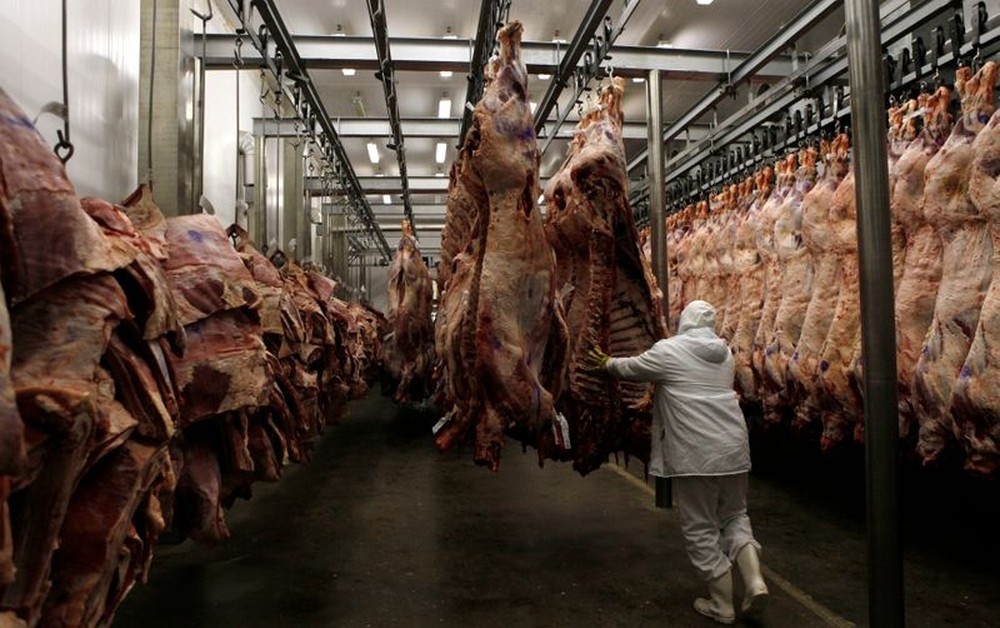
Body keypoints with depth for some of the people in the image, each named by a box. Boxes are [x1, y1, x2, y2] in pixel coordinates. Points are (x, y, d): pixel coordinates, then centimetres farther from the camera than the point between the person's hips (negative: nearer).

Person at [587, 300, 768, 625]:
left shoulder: (669, 350, -4)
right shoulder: (724, 351, 13)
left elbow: (631, 368, 9)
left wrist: (606, 362, 29)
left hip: (695, 453, -6)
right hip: (734, 447, 6)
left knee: (701, 527, 8)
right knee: (734, 514, 23)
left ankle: (722, 604, 17)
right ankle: (755, 580, 5)